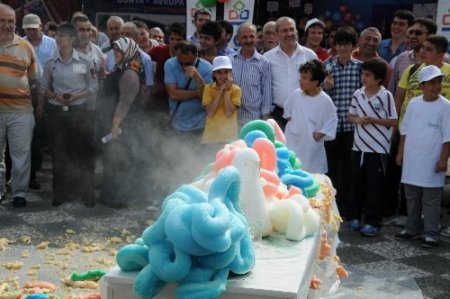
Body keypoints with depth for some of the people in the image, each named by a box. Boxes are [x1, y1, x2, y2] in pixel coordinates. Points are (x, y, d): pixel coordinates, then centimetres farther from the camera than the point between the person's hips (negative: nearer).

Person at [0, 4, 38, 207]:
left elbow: (34, 80, 13)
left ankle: (19, 192, 13)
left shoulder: (26, 47, 5)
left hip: (21, 110, 0)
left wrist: (40, 102, 13)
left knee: (21, 154, 4)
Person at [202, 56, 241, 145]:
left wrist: (226, 91, -13)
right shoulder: (208, 88, -1)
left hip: (230, 135, 0)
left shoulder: (236, 89, -2)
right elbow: (210, 113, -12)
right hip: (211, 135, 0)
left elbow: (229, 113, -13)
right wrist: (220, 91, -14)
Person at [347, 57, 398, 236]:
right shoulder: (358, 94, 4)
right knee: (356, 184, 12)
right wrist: (358, 120, -9)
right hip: (358, 146, 4)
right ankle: (354, 217, 25)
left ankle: (372, 222, 9)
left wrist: (373, 120, -17)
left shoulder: (386, 96, -9)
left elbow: (394, 121, -7)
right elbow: (350, 116, 12)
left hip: (378, 148, -4)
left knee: (375, 187, 1)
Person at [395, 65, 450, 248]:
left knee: (431, 200, 2)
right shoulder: (414, 104, 4)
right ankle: (412, 229, 27)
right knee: (412, 197, 15)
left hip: (431, 163, -5)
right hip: (411, 160, 5)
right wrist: (400, 152, 10)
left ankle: (431, 233, 11)